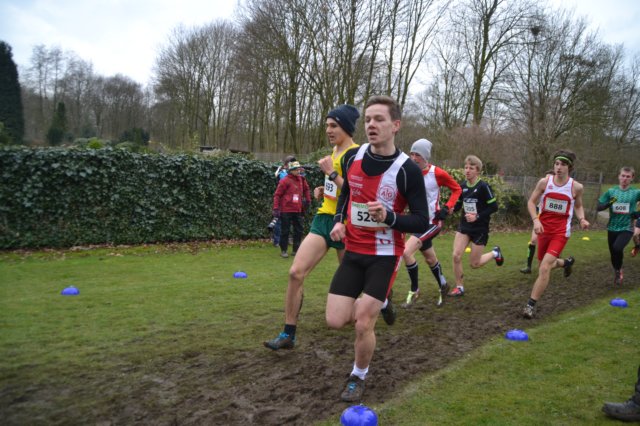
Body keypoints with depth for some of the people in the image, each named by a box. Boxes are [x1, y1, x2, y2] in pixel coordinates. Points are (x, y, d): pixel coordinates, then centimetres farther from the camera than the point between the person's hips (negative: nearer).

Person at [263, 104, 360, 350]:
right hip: (324, 219, 7)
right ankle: (288, 334, 1)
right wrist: (324, 190, 10)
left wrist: (331, 173, -21)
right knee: (296, 272, -7)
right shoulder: (335, 151, 13)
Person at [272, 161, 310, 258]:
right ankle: (283, 250, 13)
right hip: (286, 211, -6)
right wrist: (276, 208, -15)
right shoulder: (285, 181, -11)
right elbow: (277, 195, -10)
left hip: (298, 210, 6)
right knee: (285, 231, 2)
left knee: (299, 230, 10)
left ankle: (296, 250, 21)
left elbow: (306, 189, 26)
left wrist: (308, 200, 25)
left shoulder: (301, 179, 7)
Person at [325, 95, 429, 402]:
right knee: (335, 321, 0)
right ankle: (379, 302, 33)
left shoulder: (407, 170, -16)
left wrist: (388, 216, -30)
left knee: (362, 324, -6)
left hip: (385, 255, -4)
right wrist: (339, 220, 0)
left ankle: (358, 378, 24)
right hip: (353, 252, 5)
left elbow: (422, 222, -13)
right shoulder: (352, 157, -2)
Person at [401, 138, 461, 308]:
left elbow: (457, 189, -1)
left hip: (432, 222, -5)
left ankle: (414, 291, 0)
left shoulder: (437, 173, -14)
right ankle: (443, 285, 46)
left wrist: (446, 208, -13)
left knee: (406, 252, -19)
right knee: (430, 259, 20)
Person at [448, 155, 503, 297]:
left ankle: (495, 253, 34)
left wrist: (478, 216, -21)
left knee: (474, 264, 4)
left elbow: (494, 207, -13)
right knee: (456, 256, -10)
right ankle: (459, 287, 7)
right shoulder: (462, 186, 1)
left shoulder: (483, 186, -15)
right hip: (464, 227, 4)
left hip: (480, 229, -4)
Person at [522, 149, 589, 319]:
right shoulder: (544, 182, -6)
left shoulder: (576, 187, -6)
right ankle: (566, 262, 51)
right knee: (543, 266, 18)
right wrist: (535, 220, -14)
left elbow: (578, 206, 12)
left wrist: (581, 219, -7)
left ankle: (531, 305, -7)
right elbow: (531, 202, 1)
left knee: (544, 267, -17)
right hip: (544, 229, 3)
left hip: (561, 232, -3)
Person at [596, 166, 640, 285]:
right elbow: (599, 207, 1)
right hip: (612, 228, 3)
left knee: (617, 248, -26)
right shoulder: (611, 191, 1)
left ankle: (618, 271, 1)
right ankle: (617, 272, 41)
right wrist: (609, 203, -17)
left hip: (627, 228, -3)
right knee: (613, 254, 12)